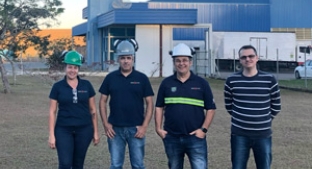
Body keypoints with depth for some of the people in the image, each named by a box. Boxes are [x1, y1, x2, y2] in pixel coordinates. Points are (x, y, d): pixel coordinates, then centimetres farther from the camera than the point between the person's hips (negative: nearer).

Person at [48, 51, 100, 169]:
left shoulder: (86, 85, 2)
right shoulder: (58, 87, -2)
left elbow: (92, 110, 7)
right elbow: (52, 112, 0)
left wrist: (95, 132, 6)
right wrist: (51, 135, -5)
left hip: (84, 129, 2)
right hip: (63, 130, -2)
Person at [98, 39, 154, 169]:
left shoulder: (142, 78, 0)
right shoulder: (110, 78, 3)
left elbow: (149, 103, 0)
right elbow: (103, 101, 6)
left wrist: (144, 126, -8)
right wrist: (106, 124, -2)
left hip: (136, 129, -1)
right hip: (115, 129, 1)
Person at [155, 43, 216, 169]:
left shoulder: (201, 83, 0)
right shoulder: (166, 83, 5)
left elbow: (210, 109, 2)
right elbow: (159, 107, 10)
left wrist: (204, 129, -7)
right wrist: (158, 128, 1)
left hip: (195, 138, -2)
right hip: (171, 138, 2)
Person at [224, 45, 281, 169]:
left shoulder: (269, 80, -4)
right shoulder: (232, 80, -2)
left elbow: (276, 106, 7)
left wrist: (264, 120, 9)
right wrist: (240, 118, 10)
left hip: (263, 134, 0)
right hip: (239, 134, 0)